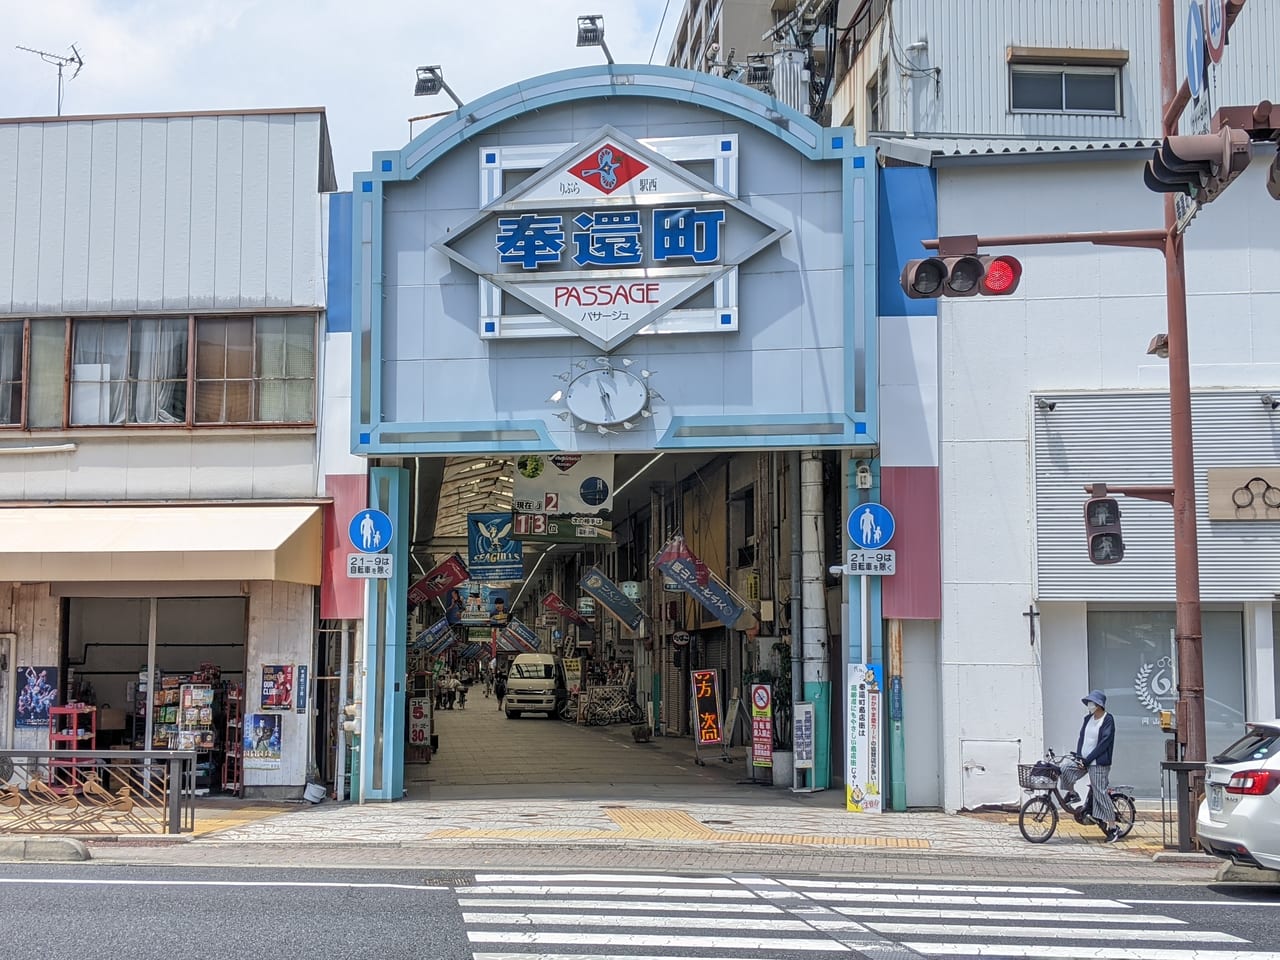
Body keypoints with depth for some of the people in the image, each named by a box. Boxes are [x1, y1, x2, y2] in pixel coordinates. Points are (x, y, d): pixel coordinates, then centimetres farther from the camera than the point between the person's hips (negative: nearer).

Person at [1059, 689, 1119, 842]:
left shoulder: (1108, 720, -10)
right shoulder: (1088, 718, 11)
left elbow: (1104, 742, -15)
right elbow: (1082, 737, 11)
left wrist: (1088, 759, -17)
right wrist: (1079, 757, -4)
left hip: (1099, 763, -6)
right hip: (1084, 759, 6)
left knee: (1100, 793, -8)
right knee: (1065, 769, -17)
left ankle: (1113, 828, -1)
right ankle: (1072, 794, 9)